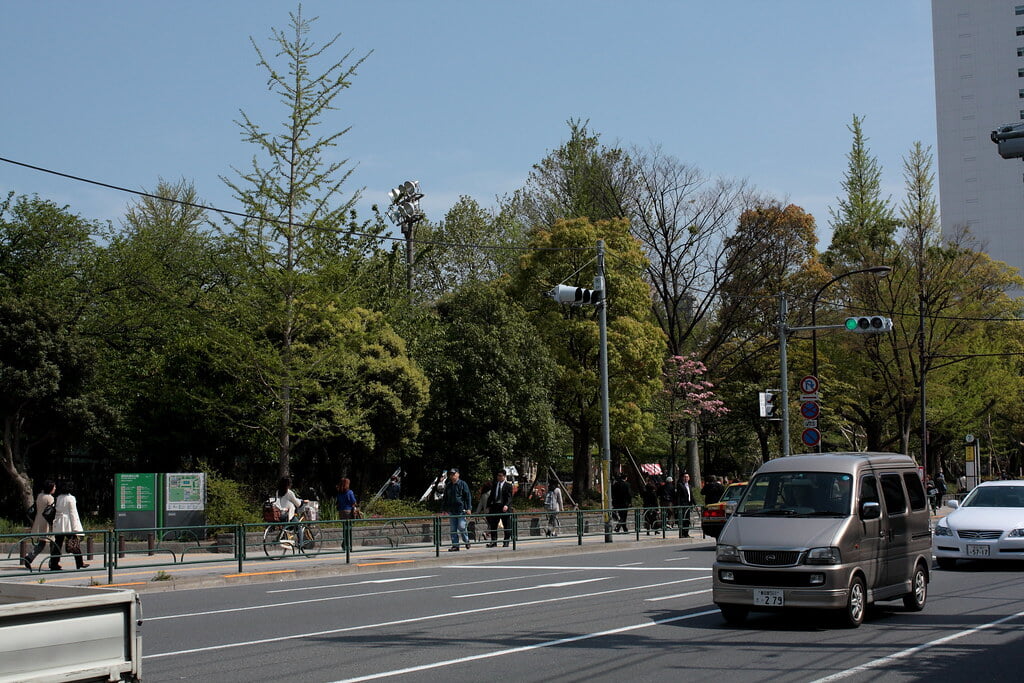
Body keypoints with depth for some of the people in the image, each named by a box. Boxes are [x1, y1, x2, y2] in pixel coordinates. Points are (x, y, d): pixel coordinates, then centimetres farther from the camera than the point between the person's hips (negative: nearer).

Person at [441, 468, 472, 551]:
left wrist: (469, 508, -10)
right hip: (451, 511, 5)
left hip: (461, 510, -5)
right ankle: (455, 546, 7)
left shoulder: (463, 484, 0)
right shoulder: (448, 486, 15)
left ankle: (466, 541, 13)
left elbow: (468, 496, -3)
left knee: (461, 527, -9)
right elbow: (445, 498, 21)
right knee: (453, 529, 3)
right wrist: (444, 509, 16)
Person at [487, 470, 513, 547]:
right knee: (493, 525, 1)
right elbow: (491, 496, 16)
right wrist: (488, 506, 6)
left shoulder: (508, 486, 1)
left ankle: (506, 542, 7)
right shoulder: (494, 485, 15)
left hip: (504, 507, -4)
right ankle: (493, 541, 5)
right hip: (495, 507, 4)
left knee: (507, 526, 1)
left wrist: (507, 505, -24)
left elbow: (509, 497, -8)